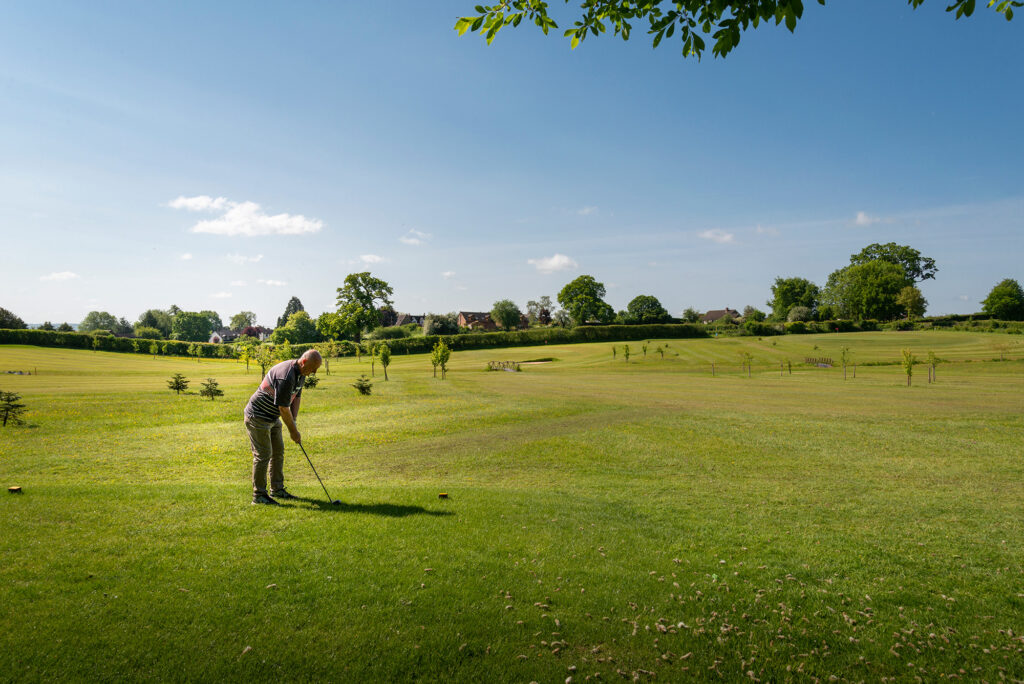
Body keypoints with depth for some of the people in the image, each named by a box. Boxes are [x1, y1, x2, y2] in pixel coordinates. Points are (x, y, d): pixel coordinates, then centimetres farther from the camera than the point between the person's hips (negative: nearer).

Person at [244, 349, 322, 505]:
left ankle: (277, 489, 22)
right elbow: (283, 408, -25)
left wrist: (293, 421, -1)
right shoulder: (286, 376, -31)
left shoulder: (301, 373, 0)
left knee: (278, 451, 13)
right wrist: (294, 431, -15)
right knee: (263, 455, -6)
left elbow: (297, 397, 10)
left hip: (273, 418, 10)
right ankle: (259, 495, 4)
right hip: (257, 417, -10)